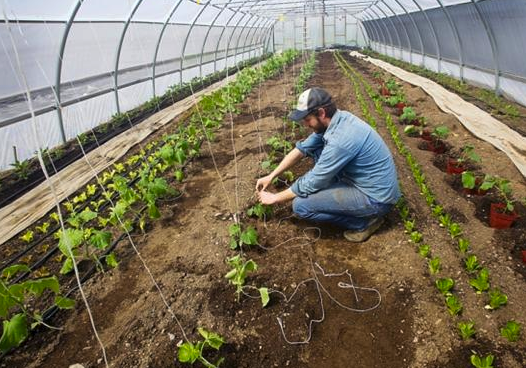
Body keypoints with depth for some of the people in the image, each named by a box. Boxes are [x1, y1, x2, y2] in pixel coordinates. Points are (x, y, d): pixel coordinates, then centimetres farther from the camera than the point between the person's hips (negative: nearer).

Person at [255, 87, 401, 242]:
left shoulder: (340, 140, -30)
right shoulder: (336, 119, -3)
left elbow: (311, 183, -20)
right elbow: (302, 149, 8)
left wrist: (275, 197, -5)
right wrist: (271, 176, 7)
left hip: (377, 197, -9)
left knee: (301, 205, -16)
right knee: (315, 149, 8)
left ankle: (363, 222, -2)